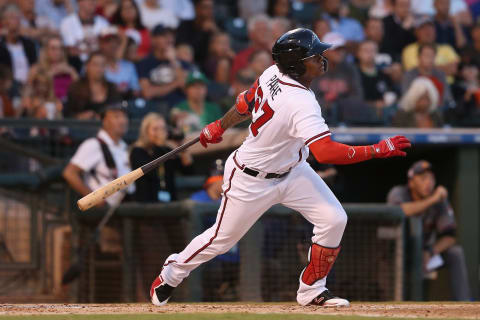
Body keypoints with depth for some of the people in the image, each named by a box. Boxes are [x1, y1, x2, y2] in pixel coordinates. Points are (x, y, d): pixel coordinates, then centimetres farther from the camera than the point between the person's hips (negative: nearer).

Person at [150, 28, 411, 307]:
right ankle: (172, 273, 37)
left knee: (334, 219, -4)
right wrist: (378, 150, -46)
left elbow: (246, 103, 5)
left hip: (291, 170, 8)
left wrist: (219, 127, 21)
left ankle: (312, 290, 12)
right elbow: (325, 152, -47)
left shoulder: (273, 74, -13)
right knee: (221, 239, 10)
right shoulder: (301, 103, -38)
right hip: (252, 181, -8)